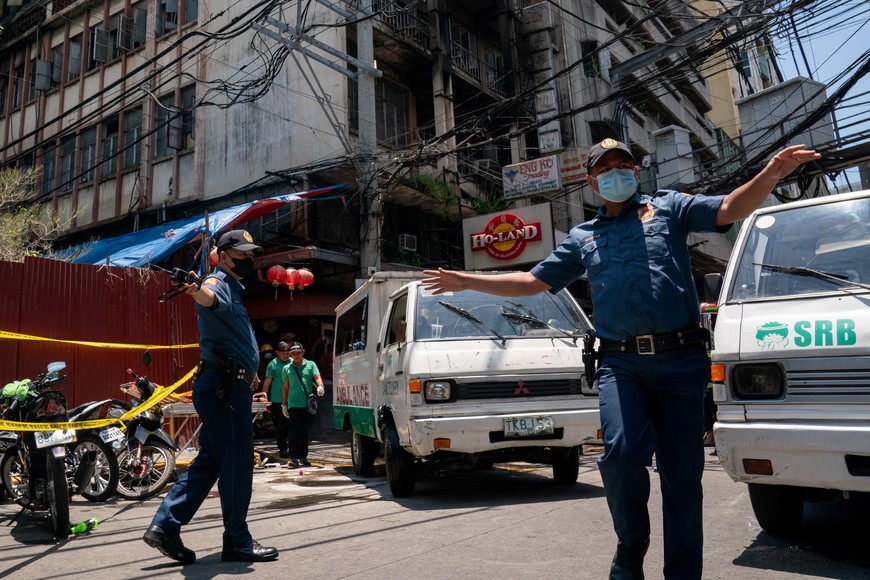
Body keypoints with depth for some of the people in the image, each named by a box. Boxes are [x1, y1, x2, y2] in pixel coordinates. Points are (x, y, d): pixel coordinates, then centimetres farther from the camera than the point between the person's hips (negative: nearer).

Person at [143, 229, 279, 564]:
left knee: (209, 462, 13)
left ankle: (165, 526, 16)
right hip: (225, 387, -10)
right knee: (237, 464, -3)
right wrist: (197, 292, -57)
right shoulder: (218, 283, -8)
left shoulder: (234, 288, 23)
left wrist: (249, 370, 41)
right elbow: (210, 298, -35)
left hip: (228, 387, 10)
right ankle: (238, 543, 7)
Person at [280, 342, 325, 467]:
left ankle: (303, 457, 20)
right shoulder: (287, 368, 11)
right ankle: (294, 458, -2)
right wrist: (283, 404, 12)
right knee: (294, 433, -9)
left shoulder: (311, 365, 8)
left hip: (308, 405, 1)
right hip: (294, 404, 0)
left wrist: (320, 386, -28)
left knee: (305, 433, 8)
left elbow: (317, 377, -6)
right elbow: (285, 387, 15)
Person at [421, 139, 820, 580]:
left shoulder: (670, 208, 15)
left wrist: (772, 172, -17)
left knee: (682, 472, 3)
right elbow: (532, 282, 21)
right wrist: (466, 282, 18)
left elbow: (731, 209, 3)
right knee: (622, 453, -18)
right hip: (620, 364, 1)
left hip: (680, 359, 0)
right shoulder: (582, 238, 20)